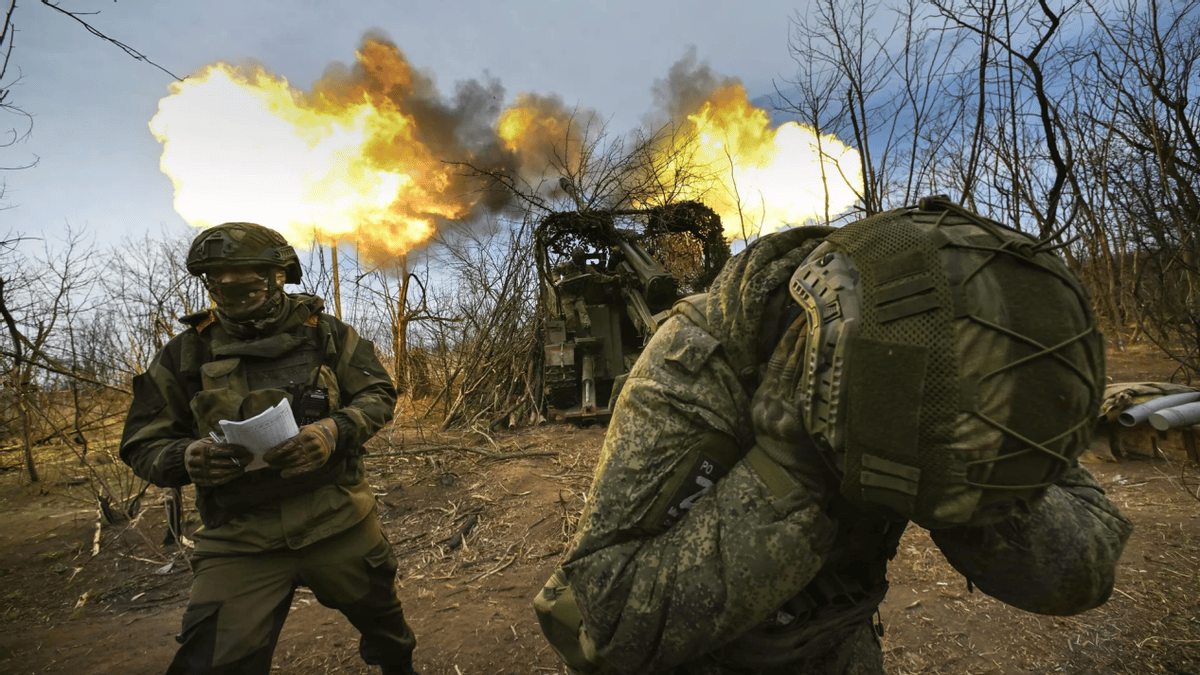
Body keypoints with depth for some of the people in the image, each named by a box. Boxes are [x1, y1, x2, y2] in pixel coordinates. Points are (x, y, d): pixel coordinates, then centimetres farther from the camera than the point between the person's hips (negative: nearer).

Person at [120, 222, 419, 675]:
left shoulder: (324, 333, -1)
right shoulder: (185, 353, 1)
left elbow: (378, 395, -1)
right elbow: (142, 443, 5)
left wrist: (335, 430, -21)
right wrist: (185, 458, -18)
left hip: (339, 520, 1)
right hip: (239, 539, 0)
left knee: (379, 613, 20)